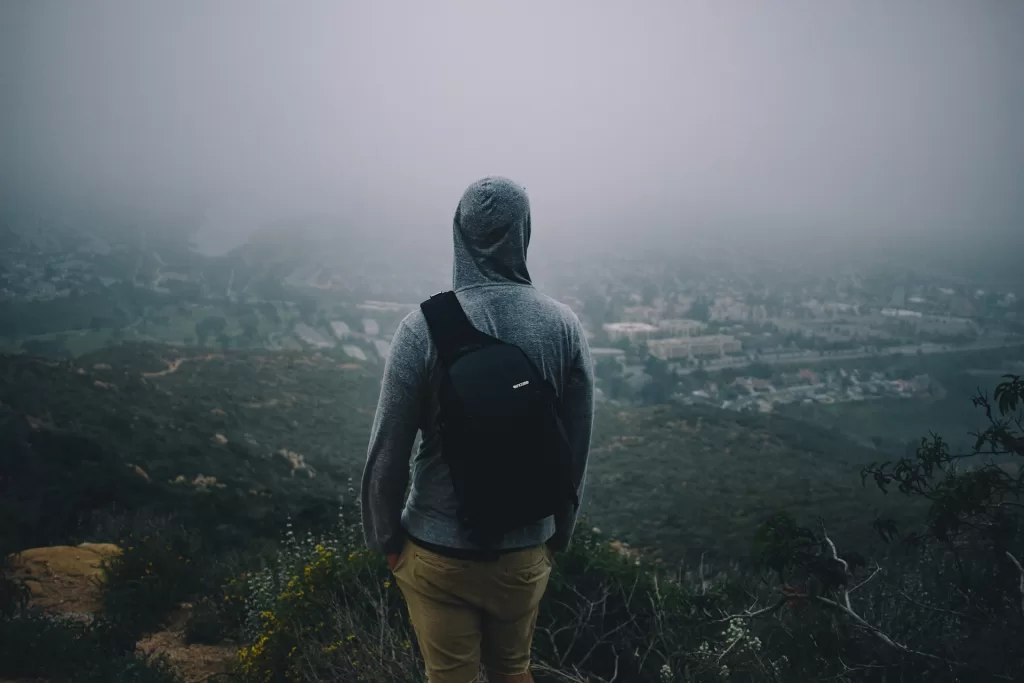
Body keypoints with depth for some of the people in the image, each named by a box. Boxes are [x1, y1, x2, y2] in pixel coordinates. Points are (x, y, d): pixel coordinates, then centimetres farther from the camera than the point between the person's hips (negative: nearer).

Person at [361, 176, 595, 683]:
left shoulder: (424, 326, -17)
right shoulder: (563, 326, -9)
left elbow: (387, 451, -12)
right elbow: (576, 448, -2)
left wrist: (384, 538, 4)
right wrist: (559, 532, 13)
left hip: (438, 550, -2)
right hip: (526, 550, 2)